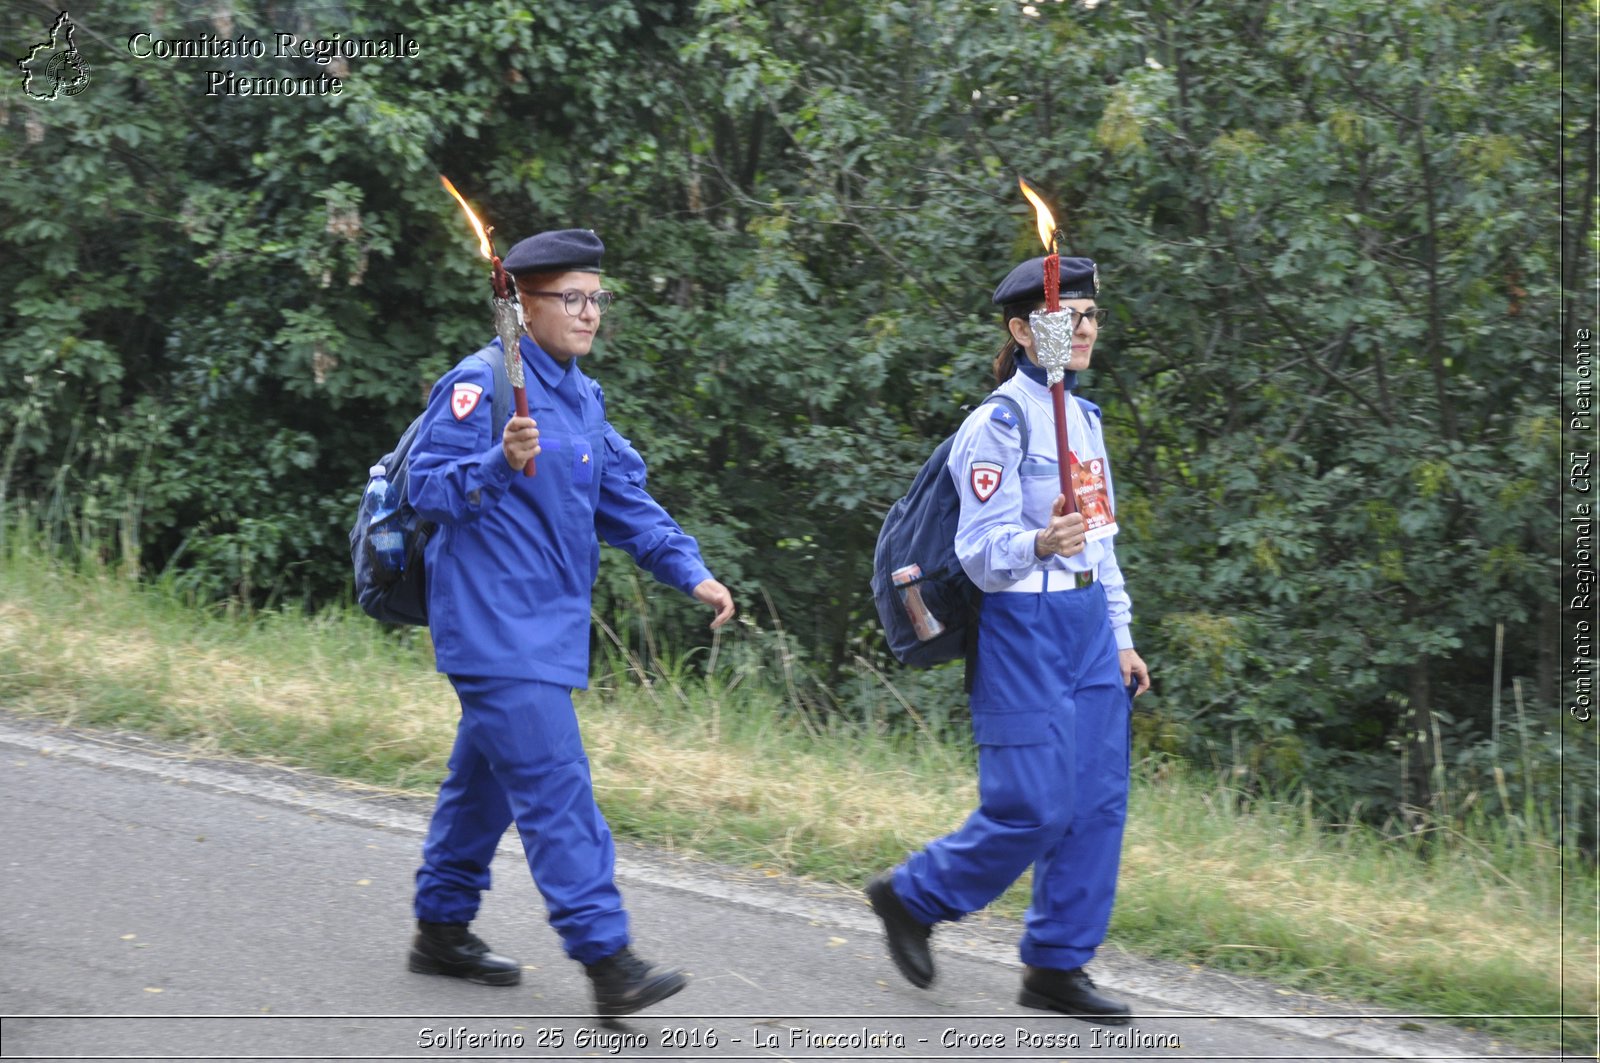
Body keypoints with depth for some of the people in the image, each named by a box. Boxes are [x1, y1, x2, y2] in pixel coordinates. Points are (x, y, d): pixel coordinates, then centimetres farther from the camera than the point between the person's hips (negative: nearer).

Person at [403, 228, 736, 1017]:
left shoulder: (584, 398, 15)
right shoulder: (481, 386, -12)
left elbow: (625, 501, 17)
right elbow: (428, 490, -16)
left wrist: (690, 573, 5)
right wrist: (500, 461, -33)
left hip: (551, 621, 9)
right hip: (495, 623, -9)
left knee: (486, 776, 18)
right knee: (554, 784, -14)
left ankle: (442, 929, 30)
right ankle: (606, 960, -18)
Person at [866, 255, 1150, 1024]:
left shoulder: (1084, 417, 14)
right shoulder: (998, 424, -12)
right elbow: (981, 553, -16)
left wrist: (1120, 638, 18)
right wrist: (1038, 545, -36)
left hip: (1089, 623, 8)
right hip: (1024, 627, -8)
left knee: (1098, 801, 4)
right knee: (1033, 808, -8)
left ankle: (1057, 965, 12)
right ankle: (911, 898, 14)